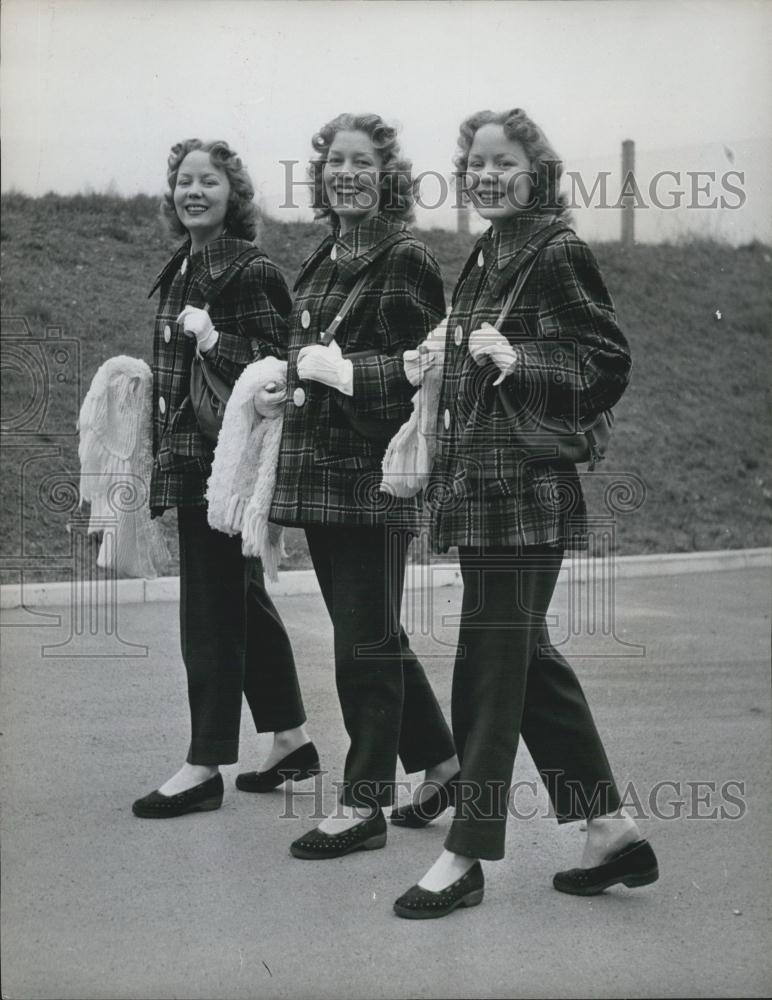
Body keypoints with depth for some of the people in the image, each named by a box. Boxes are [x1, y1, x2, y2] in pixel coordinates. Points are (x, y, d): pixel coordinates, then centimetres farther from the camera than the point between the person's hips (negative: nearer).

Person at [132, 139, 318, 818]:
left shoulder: (250, 272, -11)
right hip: (191, 460, 9)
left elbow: (273, 368, -15)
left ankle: (205, 766, 5)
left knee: (212, 609, -4)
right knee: (243, 600, 15)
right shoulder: (182, 271, 15)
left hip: (227, 461, -9)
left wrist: (210, 337, -24)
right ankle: (291, 738, 27)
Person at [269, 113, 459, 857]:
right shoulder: (322, 260, 16)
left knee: (366, 641, -2)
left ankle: (363, 805, 8)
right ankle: (439, 760, 32)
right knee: (370, 634, 16)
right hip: (319, 466, 9)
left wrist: (333, 365, -16)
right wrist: (291, 372, 7)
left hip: (373, 473, -9)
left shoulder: (404, 260, -9)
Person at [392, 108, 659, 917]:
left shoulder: (558, 253, -9)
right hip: (481, 482, 10)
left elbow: (608, 364, -12)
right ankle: (611, 831, 24)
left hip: (525, 491, -10)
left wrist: (518, 361, -22)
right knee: (524, 655, 13)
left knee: (491, 660, -4)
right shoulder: (487, 257, 17)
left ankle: (466, 856, 7)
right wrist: (449, 358, 10)